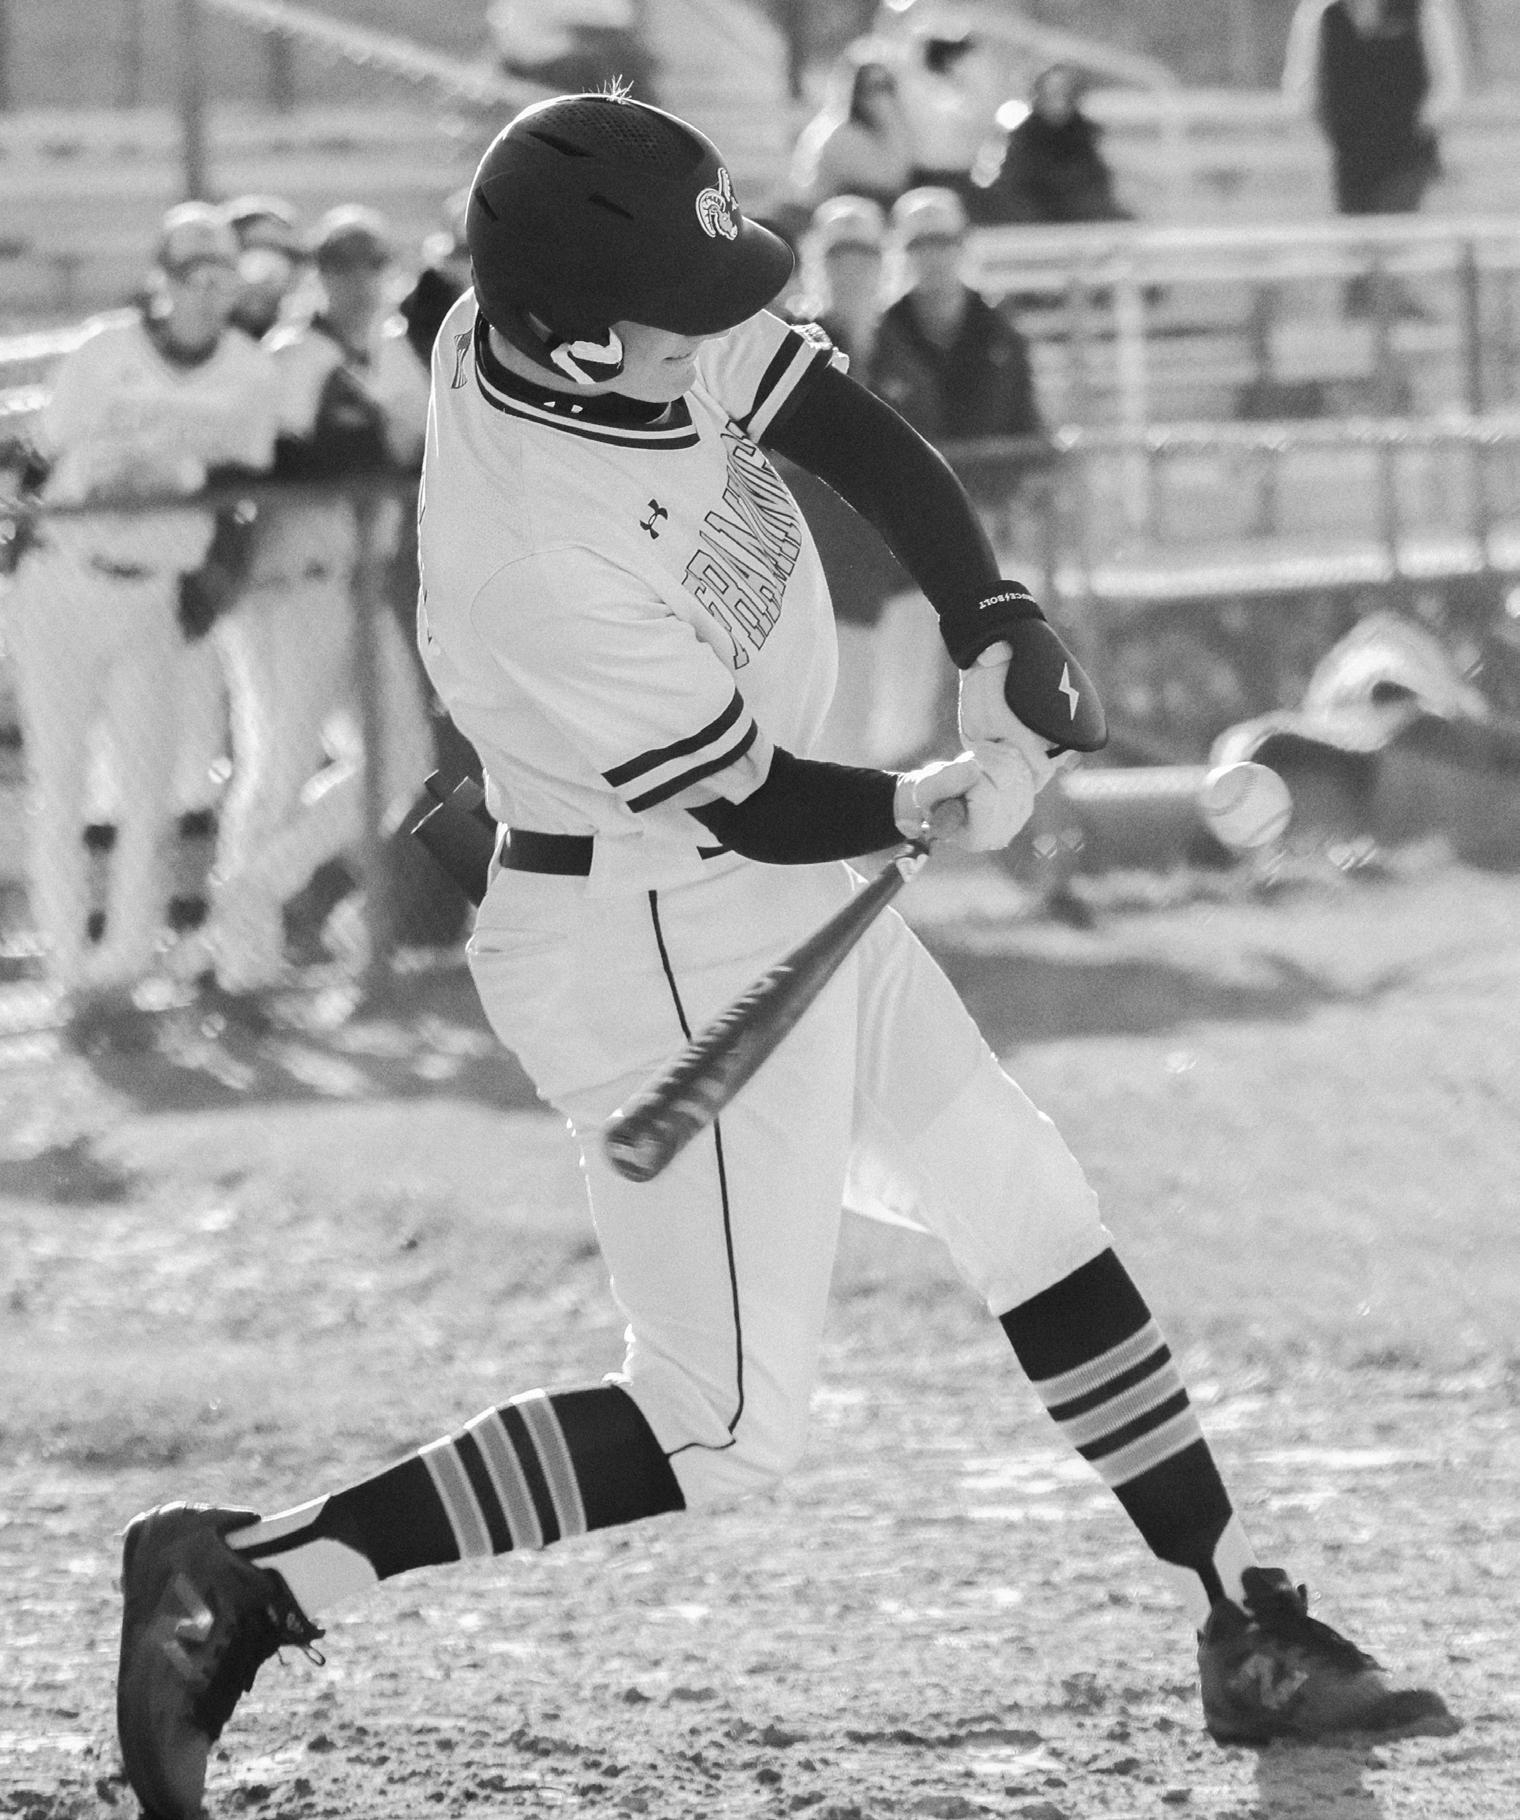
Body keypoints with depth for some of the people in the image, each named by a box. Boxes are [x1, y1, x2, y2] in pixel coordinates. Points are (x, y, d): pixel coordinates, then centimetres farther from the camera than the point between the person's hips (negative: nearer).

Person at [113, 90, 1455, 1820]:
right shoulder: (535, 567, -34)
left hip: (765, 890, 9)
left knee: (1034, 1220, 15)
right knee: (726, 1429, -7)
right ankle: (243, 1578, -8)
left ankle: (1249, 1630, 26)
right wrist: (943, 805, -8)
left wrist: (997, 630, -17)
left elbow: (860, 439, -4)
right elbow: (758, 805, -23)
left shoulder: (608, 322, -12)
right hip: (662, 945, -9)